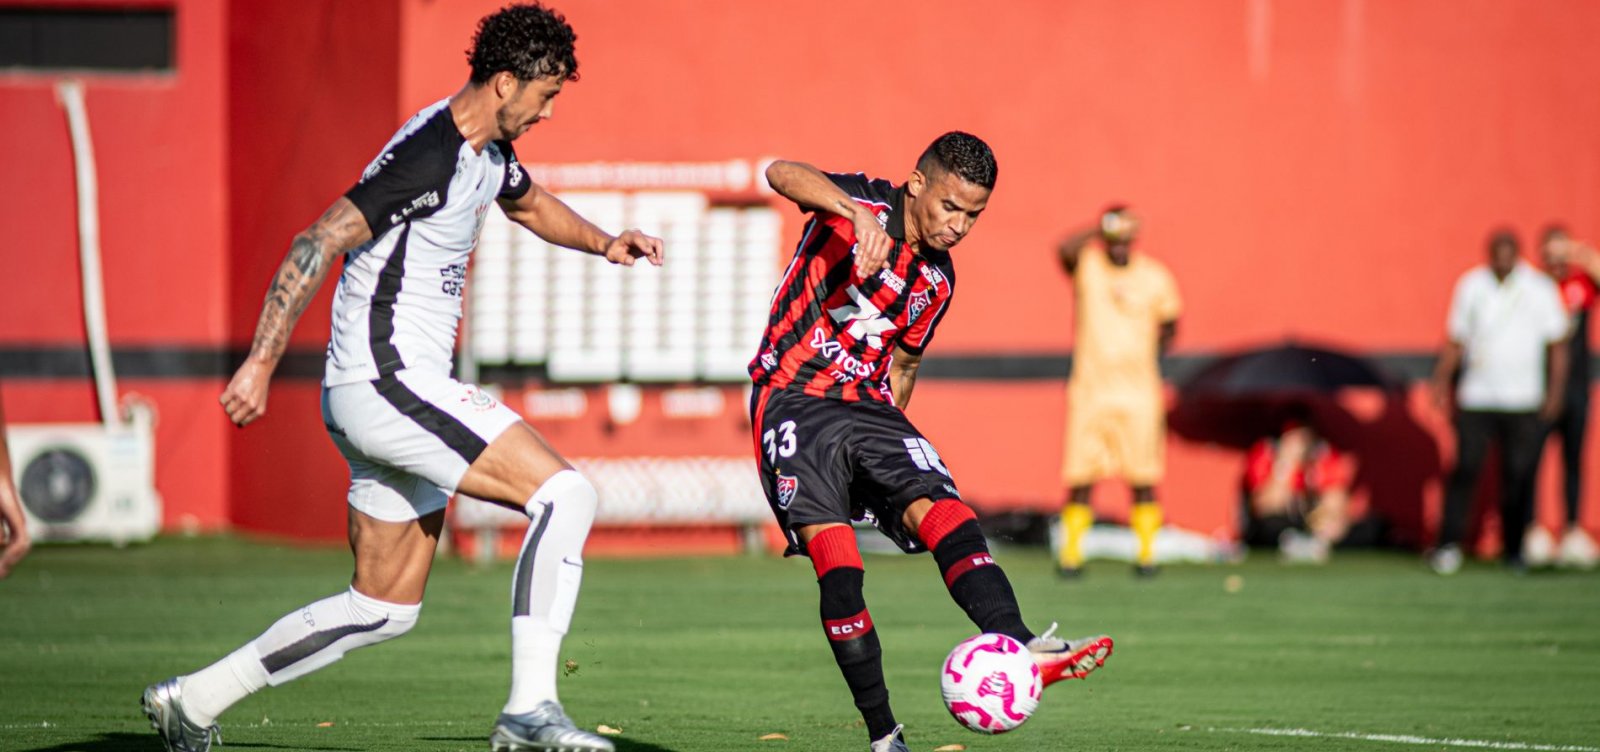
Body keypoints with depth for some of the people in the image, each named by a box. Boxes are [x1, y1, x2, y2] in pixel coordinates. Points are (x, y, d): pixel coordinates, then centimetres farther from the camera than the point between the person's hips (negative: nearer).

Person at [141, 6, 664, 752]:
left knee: (385, 608, 14)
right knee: (564, 493, -17)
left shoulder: (487, 149, 12)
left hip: (400, 392, 11)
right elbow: (317, 244, -23)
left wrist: (603, 242, 17)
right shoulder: (428, 158, -19)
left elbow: (529, 204, 36)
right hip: (388, 382, -11)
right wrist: (261, 362, -27)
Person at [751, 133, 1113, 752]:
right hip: (792, 400, -6)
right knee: (838, 567, -18)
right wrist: (856, 211, -45)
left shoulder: (937, 281, 12)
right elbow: (783, 175, -28)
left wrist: (888, 437, 21)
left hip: (867, 406, 6)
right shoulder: (864, 205, -8)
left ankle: (1020, 648, -39)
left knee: (942, 511, -20)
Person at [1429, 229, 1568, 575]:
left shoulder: (1541, 290, 4)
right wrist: (1442, 381, 3)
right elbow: (1456, 339, 13)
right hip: (1476, 398, 0)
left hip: (1523, 402, 0)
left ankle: (1513, 549, 8)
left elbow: (1556, 344, 7)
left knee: (1519, 475, -2)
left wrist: (1555, 390, -2)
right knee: (1466, 467, -10)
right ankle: (1448, 545, -8)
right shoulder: (1471, 285, 7)